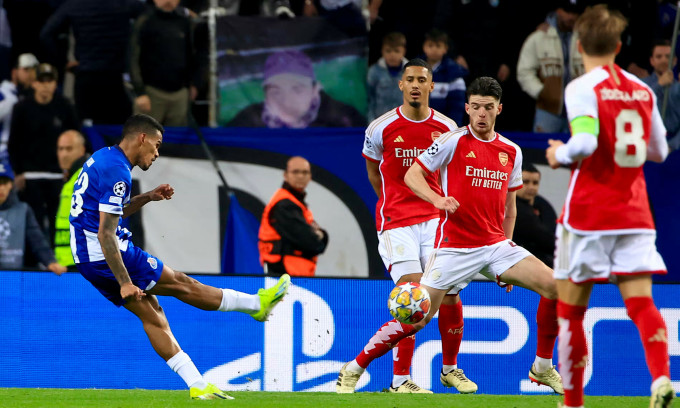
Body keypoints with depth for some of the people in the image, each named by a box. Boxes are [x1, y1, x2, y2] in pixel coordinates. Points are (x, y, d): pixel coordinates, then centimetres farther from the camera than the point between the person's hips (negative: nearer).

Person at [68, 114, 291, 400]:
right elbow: (105, 233, -24)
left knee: (151, 313, 8)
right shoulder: (116, 171, -19)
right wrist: (124, 283, -25)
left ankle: (197, 385, 5)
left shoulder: (103, 158, 13)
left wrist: (146, 198, 16)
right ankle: (257, 304, 12)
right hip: (106, 257, -10)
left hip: (87, 259, 10)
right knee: (181, 284, 2)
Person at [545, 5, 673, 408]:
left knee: (570, 308, 8)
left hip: (589, 212, -4)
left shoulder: (583, 88, -9)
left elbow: (584, 143, -23)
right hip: (634, 212, 4)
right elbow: (659, 151, 17)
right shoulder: (642, 90, 9)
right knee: (641, 302, -4)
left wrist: (560, 154, -4)